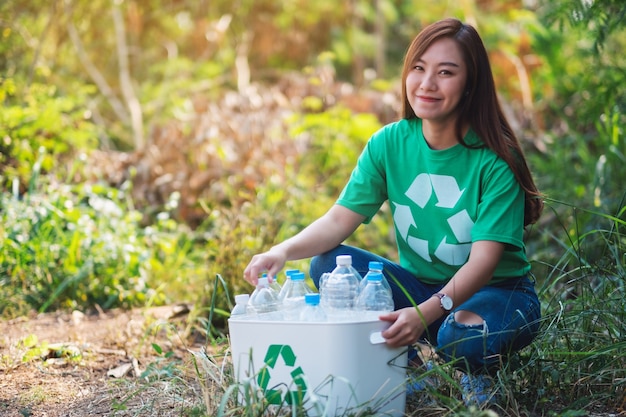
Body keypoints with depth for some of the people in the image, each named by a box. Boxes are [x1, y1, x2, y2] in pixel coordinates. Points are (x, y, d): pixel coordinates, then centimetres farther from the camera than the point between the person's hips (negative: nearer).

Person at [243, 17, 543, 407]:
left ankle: (478, 375, 0)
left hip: (496, 291, -4)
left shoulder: (495, 160, -18)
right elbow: (339, 219, -9)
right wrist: (284, 251, -30)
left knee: (464, 335, -38)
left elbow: (484, 261, -26)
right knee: (329, 264, -19)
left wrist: (425, 313, -43)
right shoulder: (389, 144, -5)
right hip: (419, 285, 4)